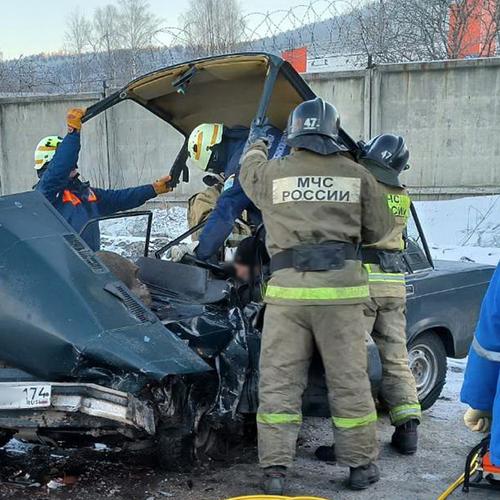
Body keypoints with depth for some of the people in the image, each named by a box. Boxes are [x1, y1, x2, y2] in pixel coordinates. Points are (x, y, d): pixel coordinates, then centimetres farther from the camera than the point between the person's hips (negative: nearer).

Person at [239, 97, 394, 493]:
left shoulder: (271, 173, 4)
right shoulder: (356, 175, 5)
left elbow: (248, 169, 28)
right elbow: (379, 230, 13)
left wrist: (257, 146, 50)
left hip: (288, 288, 0)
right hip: (340, 287, 0)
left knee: (278, 381, 7)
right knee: (349, 380, 9)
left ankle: (275, 469, 9)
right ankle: (361, 465, 20)